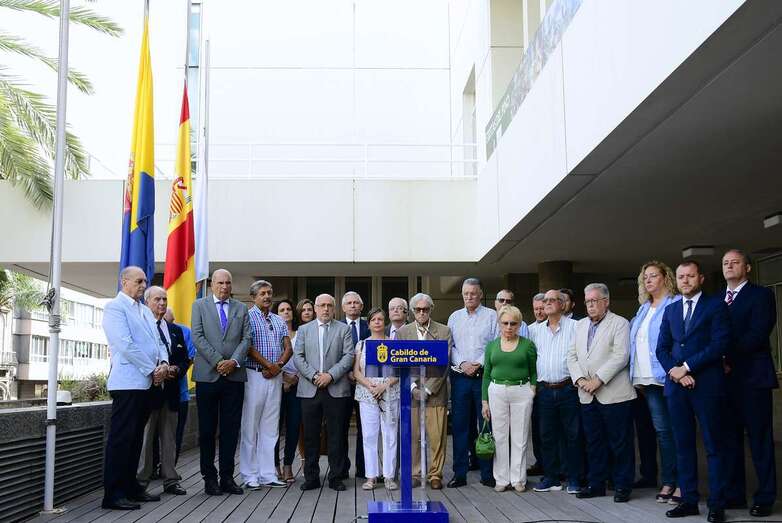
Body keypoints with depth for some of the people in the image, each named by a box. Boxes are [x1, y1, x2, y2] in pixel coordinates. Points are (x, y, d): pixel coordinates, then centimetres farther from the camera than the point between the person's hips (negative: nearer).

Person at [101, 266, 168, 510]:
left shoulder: (145, 311, 20)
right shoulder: (115, 307, -6)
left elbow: (157, 340, 19)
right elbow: (125, 344, -15)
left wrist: (164, 362, -1)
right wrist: (152, 369, -12)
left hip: (146, 383, 8)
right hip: (127, 382, -8)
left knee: (136, 438, 12)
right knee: (121, 438, -7)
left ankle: (131, 487, 19)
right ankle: (113, 494, -3)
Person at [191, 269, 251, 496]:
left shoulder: (241, 308, 13)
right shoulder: (200, 305, 6)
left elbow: (246, 338, 5)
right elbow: (198, 337, -4)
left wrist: (234, 361, -11)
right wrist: (218, 362, -12)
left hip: (234, 375, 2)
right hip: (207, 375, -2)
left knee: (231, 428, 4)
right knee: (207, 429, 3)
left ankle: (227, 477, 10)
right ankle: (209, 477, 11)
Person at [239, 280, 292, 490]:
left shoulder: (279, 321, 16)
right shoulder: (248, 317, -1)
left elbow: (288, 348, 9)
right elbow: (248, 347, -11)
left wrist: (278, 366, -8)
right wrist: (268, 365, -12)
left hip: (275, 377, 6)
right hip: (254, 376, -5)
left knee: (270, 428, 7)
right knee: (250, 427, -1)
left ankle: (268, 475, 12)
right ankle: (250, 476, 5)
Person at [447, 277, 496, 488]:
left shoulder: (491, 316, 2)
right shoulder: (455, 317, 12)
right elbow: (449, 346, 9)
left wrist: (478, 364, -13)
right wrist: (462, 364, -7)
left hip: (484, 375, -3)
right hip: (459, 376, 3)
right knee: (459, 425, 4)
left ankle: (488, 474, 9)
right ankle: (459, 474, 10)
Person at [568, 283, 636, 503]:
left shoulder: (620, 323, -4)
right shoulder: (580, 325, 16)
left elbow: (620, 356, -14)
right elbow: (572, 356, 12)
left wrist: (598, 380, -17)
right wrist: (580, 379, -4)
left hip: (614, 394, -6)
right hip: (587, 396, 6)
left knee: (620, 442, 1)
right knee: (594, 442, 12)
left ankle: (622, 486, 11)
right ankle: (596, 483, 21)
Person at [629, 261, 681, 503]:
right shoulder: (643, 309, 20)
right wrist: (635, 375, 16)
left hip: (661, 377, -7)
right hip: (641, 379, 8)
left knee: (664, 429, -6)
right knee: (643, 428, 9)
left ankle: (671, 481, 0)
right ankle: (648, 475, 18)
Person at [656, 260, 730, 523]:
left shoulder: (716, 305, 0)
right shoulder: (670, 310, 15)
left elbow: (720, 344, -11)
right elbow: (662, 348, 11)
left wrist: (686, 367, -12)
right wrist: (675, 372, -7)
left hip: (707, 385, -5)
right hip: (676, 385, 5)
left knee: (714, 447, 1)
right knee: (683, 446, 8)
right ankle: (689, 500, 15)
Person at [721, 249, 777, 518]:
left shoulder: (761, 295, -1)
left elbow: (758, 334, -13)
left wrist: (729, 360, -15)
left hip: (752, 377, -6)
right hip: (724, 378, 6)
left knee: (759, 439, 0)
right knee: (730, 439, 8)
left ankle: (765, 498, 6)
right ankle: (734, 494, 15)